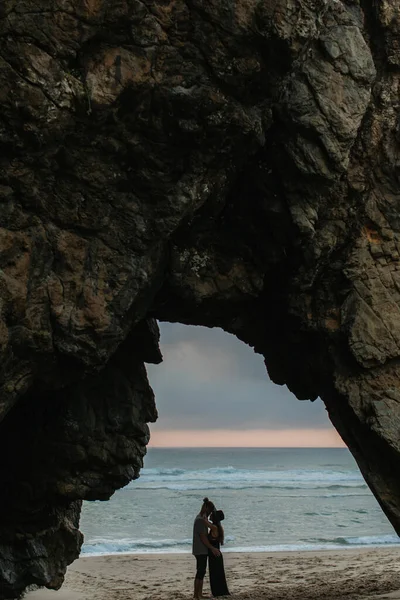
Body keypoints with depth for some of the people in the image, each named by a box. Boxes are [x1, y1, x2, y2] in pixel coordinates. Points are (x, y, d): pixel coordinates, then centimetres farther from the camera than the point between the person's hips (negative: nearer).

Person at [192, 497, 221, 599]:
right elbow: (203, 537, -20)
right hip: (200, 550, -10)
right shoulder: (200, 520, -18)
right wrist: (212, 548, -17)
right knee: (200, 572, -8)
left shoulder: (203, 518, 14)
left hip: (202, 550, 10)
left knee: (201, 572, 13)